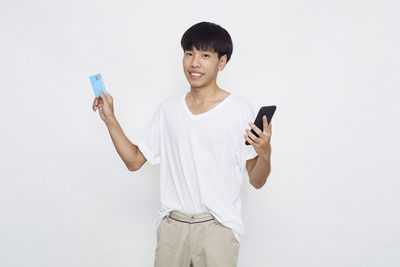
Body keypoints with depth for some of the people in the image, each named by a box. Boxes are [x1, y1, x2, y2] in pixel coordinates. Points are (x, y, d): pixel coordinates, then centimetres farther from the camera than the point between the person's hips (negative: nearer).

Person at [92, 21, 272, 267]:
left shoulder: (239, 109, -4)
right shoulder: (169, 108, 9)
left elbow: (257, 181, -4)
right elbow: (134, 161, 11)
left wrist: (265, 153, -25)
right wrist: (110, 118, 5)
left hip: (217, 227, -3)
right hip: (172, 226, 4)